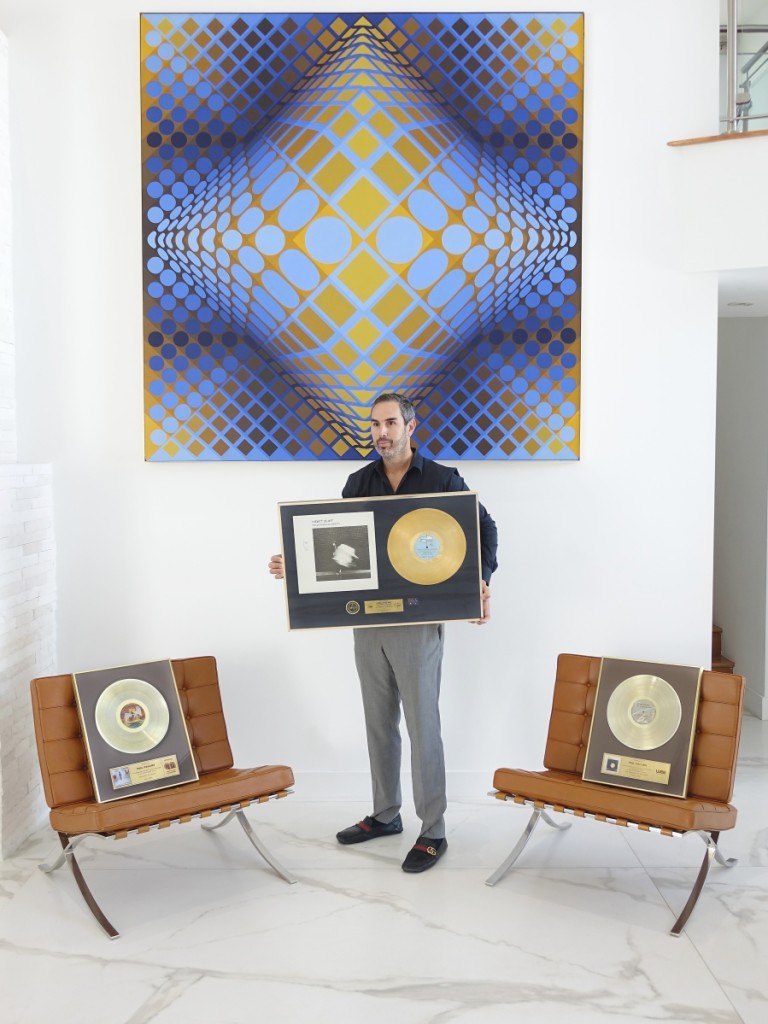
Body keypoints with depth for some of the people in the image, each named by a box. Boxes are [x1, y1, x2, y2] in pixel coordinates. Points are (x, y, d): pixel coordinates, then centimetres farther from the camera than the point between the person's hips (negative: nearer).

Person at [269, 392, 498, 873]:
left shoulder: (443, 480, -4)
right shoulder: (359, 483, 8)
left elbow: (484, 528, 4)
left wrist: (482, 583, -10)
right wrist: (295, 563, -5)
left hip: (419, 621, -5)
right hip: (367, 620, 5)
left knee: (422, 726, 0)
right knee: (379, 722, 15)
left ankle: (433, 833, 12)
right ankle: (385, 815, 30)